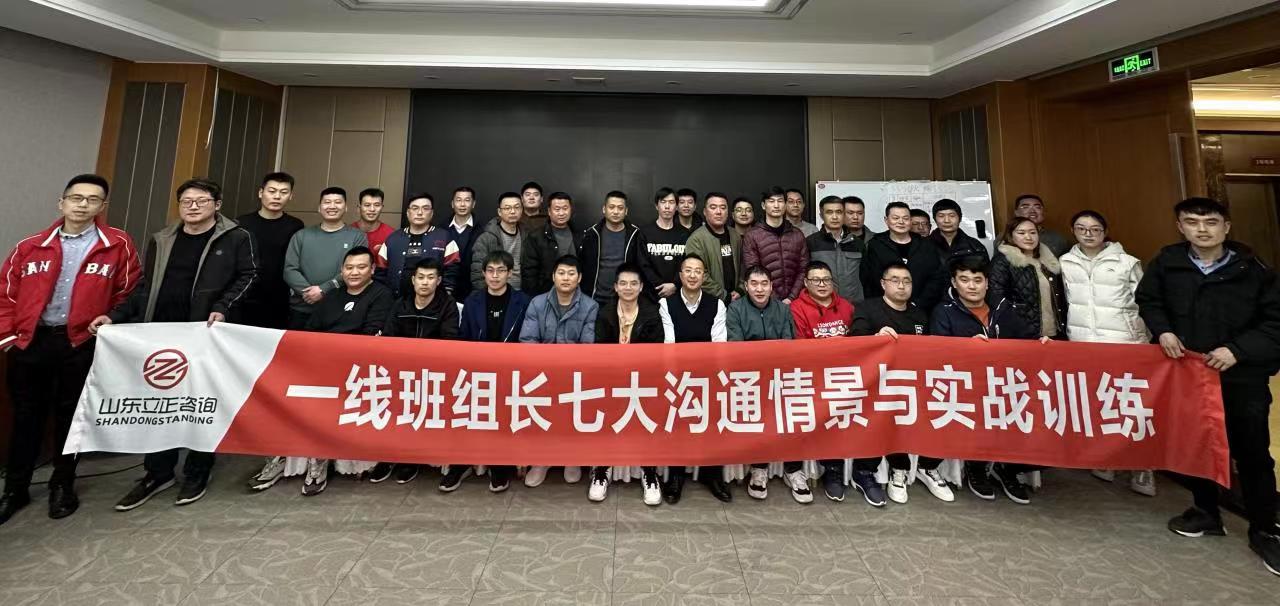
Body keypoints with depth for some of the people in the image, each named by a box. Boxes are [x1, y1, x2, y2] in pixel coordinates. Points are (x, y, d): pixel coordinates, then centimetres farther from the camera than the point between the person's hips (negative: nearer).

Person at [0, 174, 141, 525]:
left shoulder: (118, 246, -3)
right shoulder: (31, 246, 4)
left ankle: (62, 485, 26)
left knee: (70, 416, 10)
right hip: (30, 341, 2)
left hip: (82, 344, -2)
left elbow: (127, 295, 1)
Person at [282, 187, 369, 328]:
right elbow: (290, 270, 3)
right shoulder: (301, 235, 11)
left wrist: (323, 290, -15)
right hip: (301, 310, 3)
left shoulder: (357, 237, 2)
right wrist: (308, 292, -12)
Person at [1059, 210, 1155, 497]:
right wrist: (1070, 333, 13)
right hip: (1081, 344, 2)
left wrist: (1144, 338, 2)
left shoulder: (1127, 262, 0)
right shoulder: (1065, 263, 6)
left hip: (1125, 343, -2)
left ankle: (1143, 467, 11)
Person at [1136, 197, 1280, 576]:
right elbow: (1147, 300, 10)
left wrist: (1238, 350, -17)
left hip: (1243, 377, -1)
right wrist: (1163, 330, -5)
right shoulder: (1167, 263, -5)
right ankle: (1206, 513, 33)